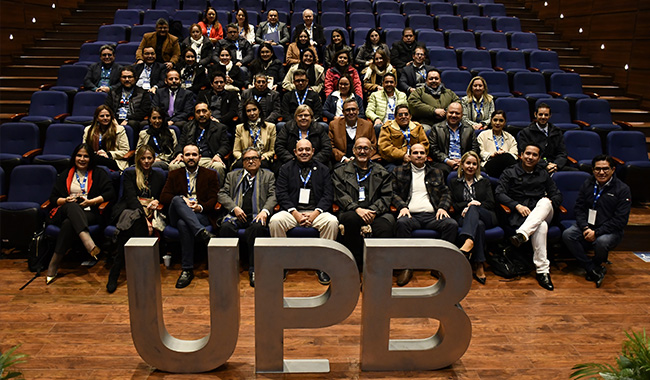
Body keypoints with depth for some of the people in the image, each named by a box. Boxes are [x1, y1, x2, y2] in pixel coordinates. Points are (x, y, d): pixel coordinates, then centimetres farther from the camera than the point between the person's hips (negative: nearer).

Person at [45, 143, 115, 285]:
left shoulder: (99, 174, 18)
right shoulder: (65, 175, 26)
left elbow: (110, 193, 3)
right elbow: (53, 198, 19)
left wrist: (91, 201, -8)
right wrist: (66, 200, -3)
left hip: (89, 213, -2)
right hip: (65, 211, 2)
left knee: (69, 223, -36)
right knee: (72, 206, -37)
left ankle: (54, 264, -35)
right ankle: (88, 242, -60)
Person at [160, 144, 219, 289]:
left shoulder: (210, 175, 16)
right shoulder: (174, 175, 20)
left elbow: (213, 199, 5)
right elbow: (163, 197, 8)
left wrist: (200, 207, -16)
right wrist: (182, 199, -11)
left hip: (201, 214, -2)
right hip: (177, 215, 2)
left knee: (183, 224, -37)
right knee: (177, 200, -34)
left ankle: (187, 270, -35)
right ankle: (202, 233, -48)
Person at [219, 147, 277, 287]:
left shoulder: (268, 176, 21)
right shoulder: (232, 175, 25)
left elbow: (273, 196, 8)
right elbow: (222, 194, 13)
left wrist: (265, 211, -13)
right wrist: (234, 208, -6)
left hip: (257, 215, -1)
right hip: (236, 214, 2)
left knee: (258, 227, -36)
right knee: (226, 227, -32)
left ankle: (253, 270, -32)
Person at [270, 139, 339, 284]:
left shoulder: (323, 169, 13)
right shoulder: (286, 168, 12)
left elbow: (328, 195, 4)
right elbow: (281, 194, 2)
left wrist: (315, 213, -12)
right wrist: (295, 213, -12)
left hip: (316, 212, 0)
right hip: (292, 211, 0)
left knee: (332, 222, -31)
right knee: (275, 221, -31)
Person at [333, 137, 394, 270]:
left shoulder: (382, 173, 22)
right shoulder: (341, 172, 19)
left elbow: (386, 197, 10)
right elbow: (341, 196, 5)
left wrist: (373, 210, -9)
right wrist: (357, 209, -13)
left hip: (375, 213, 1)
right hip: (352, 212, 0)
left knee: (386, 222, -34)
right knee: (351, 218, -38)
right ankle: (356, 263, -23)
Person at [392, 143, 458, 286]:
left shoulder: (436, 172, 25)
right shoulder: (399, 171, 19)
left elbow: (446, 193, 20)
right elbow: (394, 193, 11)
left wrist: (442, 207, 0)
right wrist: (402, 206, -8)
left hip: (432, 215, 2)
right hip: (411, 215, -2)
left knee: (452, 224, -29)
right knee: (401, 223, -37)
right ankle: (405, 267, -30)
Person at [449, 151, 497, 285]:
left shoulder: (485, 182, 25)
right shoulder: (454, 183, 23)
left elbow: (490, 204, 10)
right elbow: (452, 205, 10)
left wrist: (471, 206, -7)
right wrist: (468, 204, -10)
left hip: (486, 216, 0)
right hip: (463, 217, 0)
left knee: (473, 208, -39)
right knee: (479, 224, -39)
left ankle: (468, 243, -68)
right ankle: (479, 266, -53)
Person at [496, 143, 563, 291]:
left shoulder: (543, 174, 24)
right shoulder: (509, 173, 12)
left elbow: (557, 194, 19)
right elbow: (499, 193, -1)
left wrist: (549, 202, -6)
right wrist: (517, 205, -15)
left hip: (542, 213, 3)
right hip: (520, 215, -3)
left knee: (544, 203, -35)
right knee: (541, 226, -36)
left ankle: (521, 235, -52)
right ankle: (542, 270, -38)